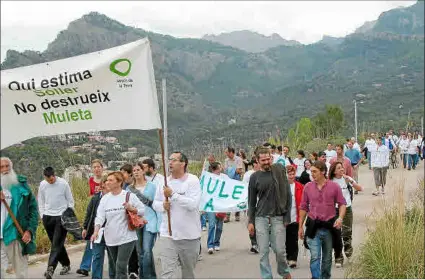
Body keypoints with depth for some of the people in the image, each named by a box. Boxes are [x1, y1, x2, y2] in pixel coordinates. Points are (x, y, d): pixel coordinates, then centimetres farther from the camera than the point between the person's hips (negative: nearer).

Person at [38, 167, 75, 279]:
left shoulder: (63, 183, -7)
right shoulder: (42, 184, 2)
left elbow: (70, 200, 0)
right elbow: (41, 201, 12)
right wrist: (42, 215, 6)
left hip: (62, 217, -4)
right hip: (48, 217, 4)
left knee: (56, 244, -9)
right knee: (57, 244, 10)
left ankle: (51, 268, -15)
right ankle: (66, 264, 23)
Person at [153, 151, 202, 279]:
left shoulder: (192, 180, -10)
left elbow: (193, 204, -23)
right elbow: (155, 203, 14)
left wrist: (173, 194, -23)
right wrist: (162, 205, -9)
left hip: (190, 235, -2)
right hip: (167, 234, 2)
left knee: (189, 271, 17)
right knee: (167, 271, -8)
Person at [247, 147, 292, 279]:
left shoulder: (279, 170, 1)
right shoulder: (254, 177, 2)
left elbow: (287, 194, 3)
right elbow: (252, 201, 8)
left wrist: (287, 216, -2)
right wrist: (250, 221, 3)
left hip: (278, 217, -1)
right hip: (261, 217, 1)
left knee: (280, 250, 1)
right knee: (263, 251, 1)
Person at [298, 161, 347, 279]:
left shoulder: (334, 186, -2)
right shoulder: (308, 187, 1)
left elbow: (342, 204, 3)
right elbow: (303, 207, 8)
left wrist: (340, 218, -16)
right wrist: (300, 227, 8)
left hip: (329, 226, 0)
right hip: (313, 226, 0)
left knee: (327, 257, 14)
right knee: (315, 257, -10)